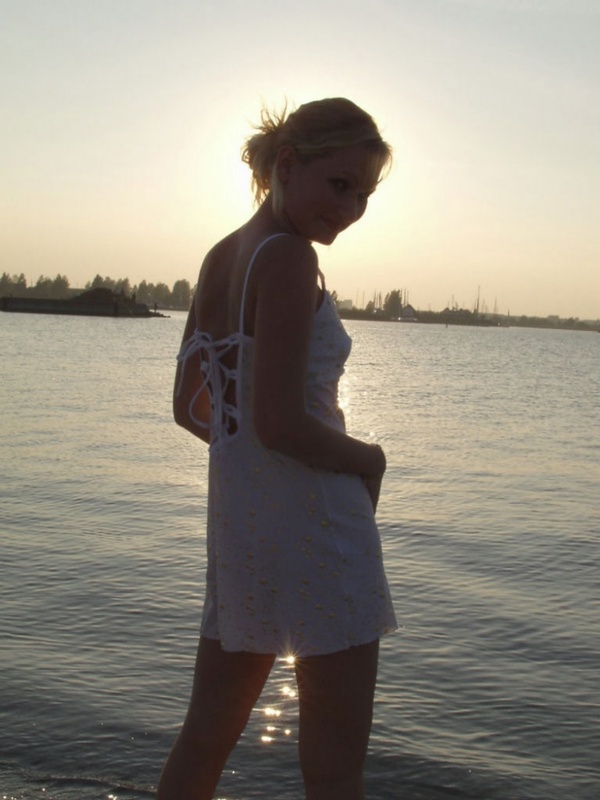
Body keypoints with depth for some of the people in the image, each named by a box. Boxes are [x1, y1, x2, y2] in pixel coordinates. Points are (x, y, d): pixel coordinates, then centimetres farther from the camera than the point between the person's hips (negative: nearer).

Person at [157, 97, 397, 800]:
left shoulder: (220, 257, 11)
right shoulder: (287, 257, -15)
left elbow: (191, 408, 16)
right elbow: (280, 423, -21)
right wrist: (367, 458, -6)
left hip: (236, 518, 8)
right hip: (313, 524, -8)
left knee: (204, 739, 19)